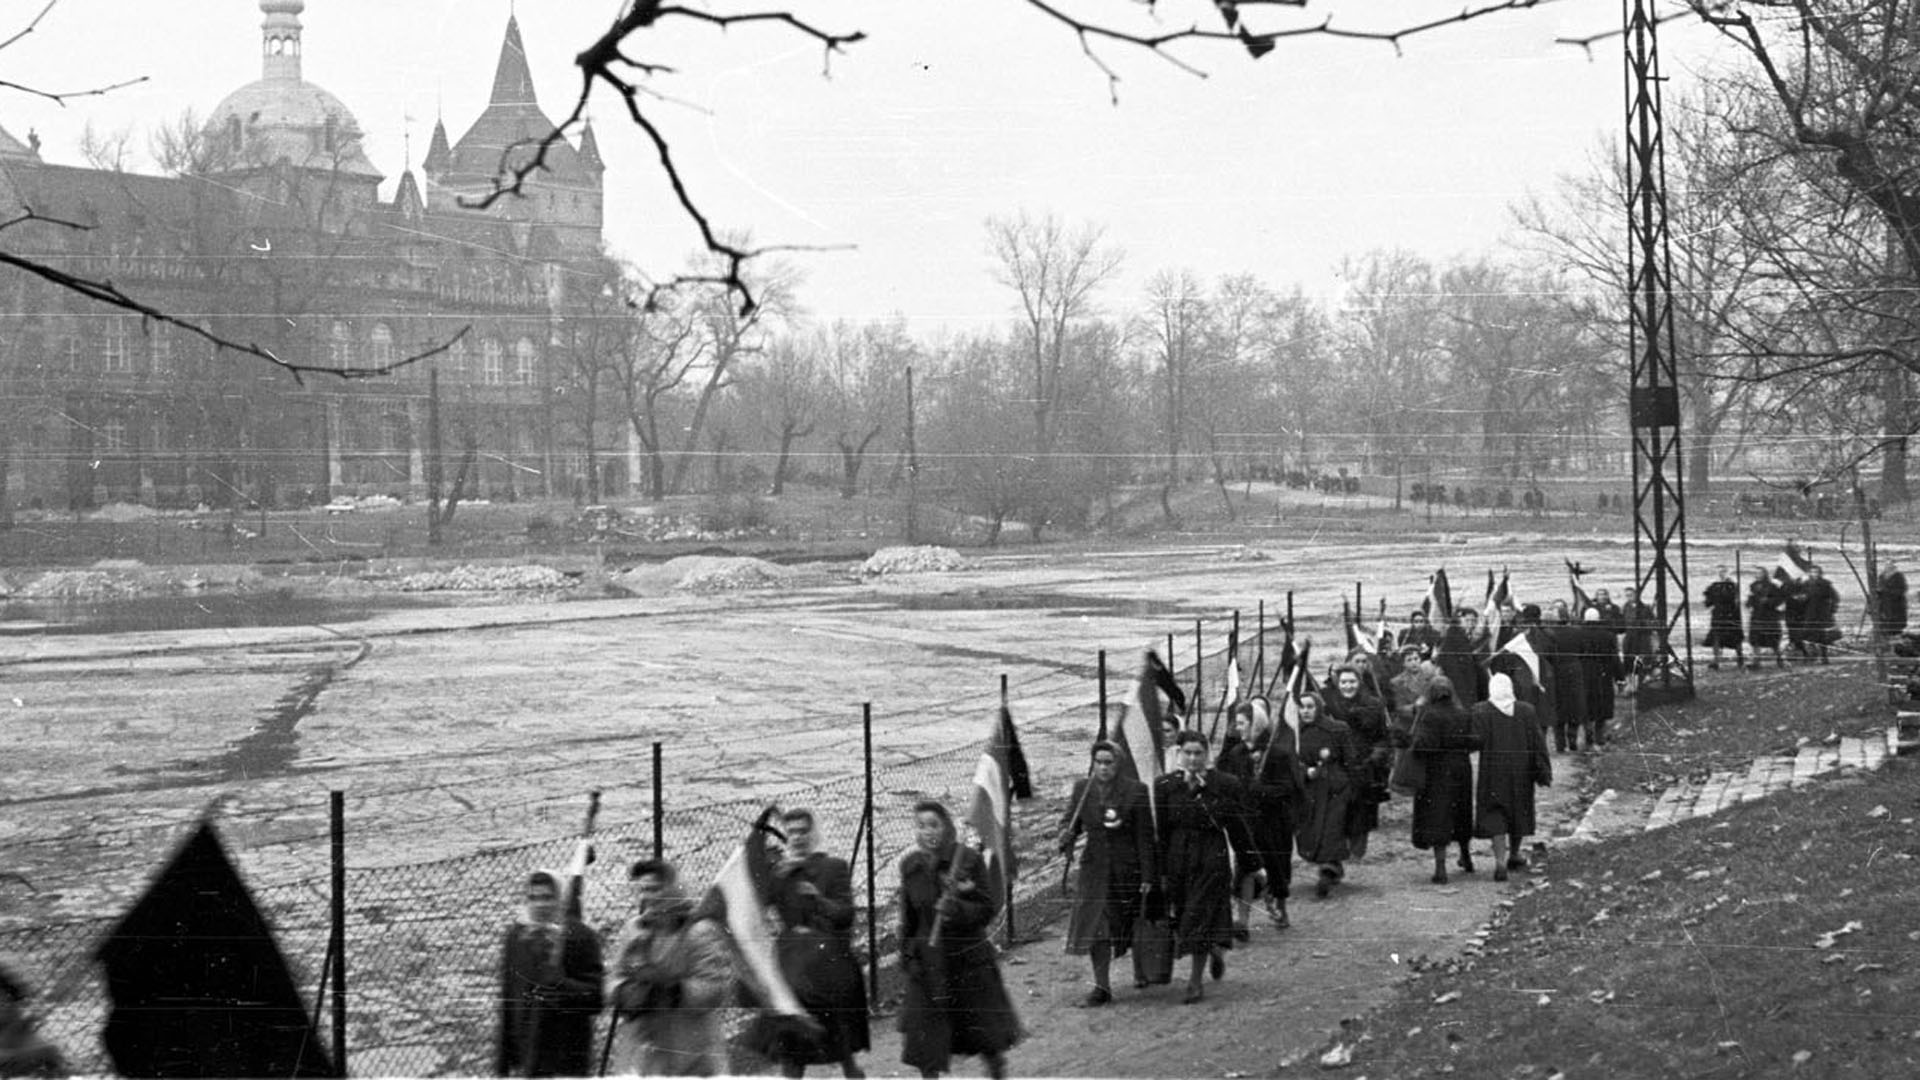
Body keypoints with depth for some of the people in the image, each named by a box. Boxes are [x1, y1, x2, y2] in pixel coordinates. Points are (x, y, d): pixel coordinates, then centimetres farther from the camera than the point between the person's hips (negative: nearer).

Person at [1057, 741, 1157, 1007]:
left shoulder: (1135, 791, -7)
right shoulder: (1082, 788, 1)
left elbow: (1145, 836, -6)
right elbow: (1069, 820, 10)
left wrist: (1148, 876, -8)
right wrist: (1066, 837, -15)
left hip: (1127, 869, -2)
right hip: (1094, 867, 2)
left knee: (1129, 929, 10)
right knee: (1095, 927, -5)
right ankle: (1102, 986, 1)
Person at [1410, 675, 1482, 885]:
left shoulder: (1430, 716, -16)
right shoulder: (1463, 715, -1)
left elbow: (1424, 745, -25)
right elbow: (1476, 741, -4)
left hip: (1437, 773, -5)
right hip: (1461, 771, 5)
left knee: (1437, 820, -2)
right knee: (1460, 816, 23)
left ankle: (1440, 869, -9)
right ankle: (1466, 857, 40)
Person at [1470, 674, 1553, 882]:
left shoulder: (1480, 712, -8)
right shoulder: (1526, 711, -1)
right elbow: (1538, 743, -2)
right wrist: (1543, 772, 1)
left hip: (1492, 773, -3)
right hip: (1520, 771, 3)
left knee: (1495, 818, 0)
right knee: (1518, 811, 21)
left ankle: (1500, 861, -16)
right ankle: (1514, 855, 35)